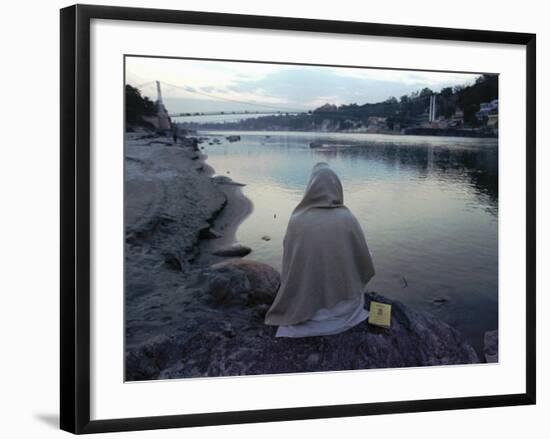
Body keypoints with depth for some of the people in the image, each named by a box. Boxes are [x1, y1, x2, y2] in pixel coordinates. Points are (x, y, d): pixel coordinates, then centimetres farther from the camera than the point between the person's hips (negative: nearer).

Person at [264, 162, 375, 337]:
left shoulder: (296, 220, -15)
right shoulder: (348, 219, -14)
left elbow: (288, 269, -7)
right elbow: (365, 266, -5)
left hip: (305, 305, 0)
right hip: (343, 304, 0)